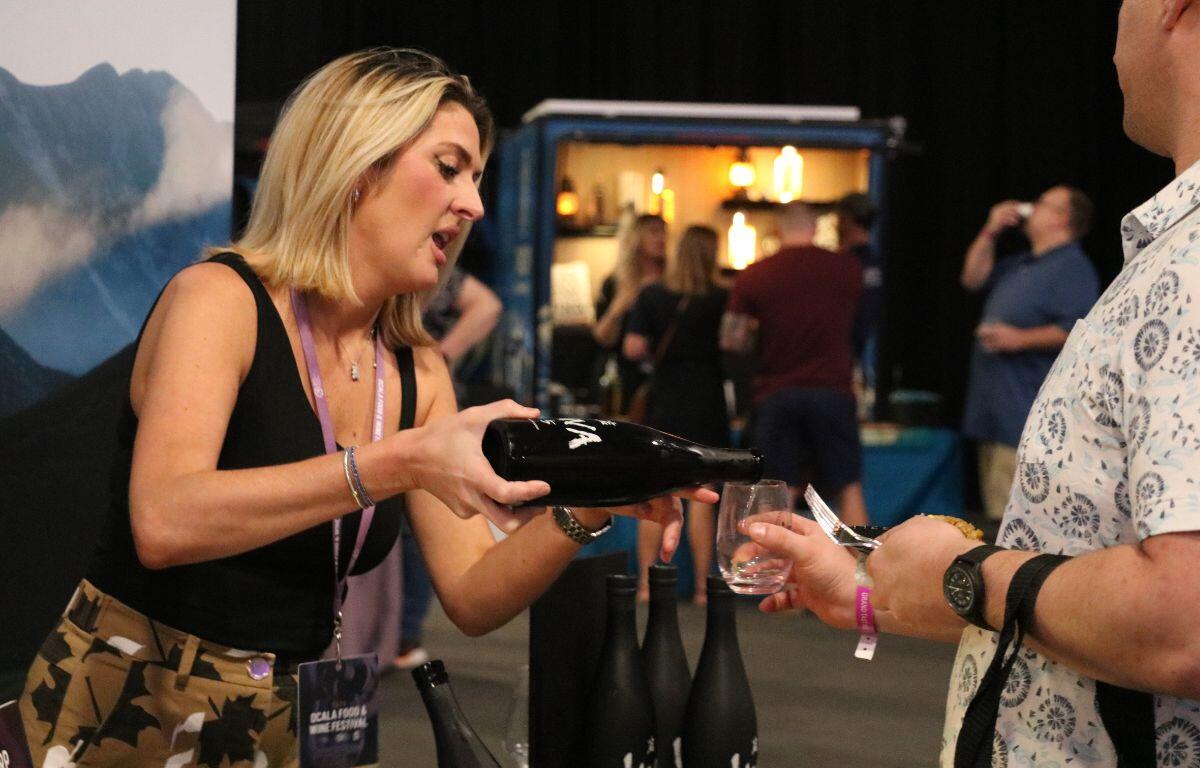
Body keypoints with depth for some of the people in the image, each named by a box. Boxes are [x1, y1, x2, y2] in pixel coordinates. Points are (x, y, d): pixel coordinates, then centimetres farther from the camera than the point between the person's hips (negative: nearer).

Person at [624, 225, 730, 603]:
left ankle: (646, 583, 6)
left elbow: (633, 348, -7)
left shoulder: (651, 296, -2)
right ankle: (702, 586, 4)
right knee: (701, 495, 3)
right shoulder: (722, 300, -6)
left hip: (664, 403, 1)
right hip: (706, 405, -1)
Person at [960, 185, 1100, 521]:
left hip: (1029, 414, -10)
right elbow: (974, 279, 26)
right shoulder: (1021, 264, 20)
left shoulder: (1072, 268, -10)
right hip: (998, 407, 10)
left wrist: (1021, 339, -22)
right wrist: (989, 232, 15)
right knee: (1000, 512, 14)